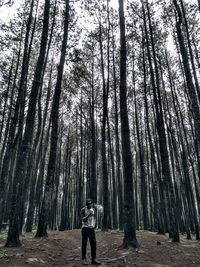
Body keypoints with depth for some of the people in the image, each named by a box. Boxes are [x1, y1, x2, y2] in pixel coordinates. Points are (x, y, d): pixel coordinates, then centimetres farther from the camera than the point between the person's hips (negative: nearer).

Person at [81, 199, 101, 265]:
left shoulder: (93, 209, 11)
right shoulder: (83, 210, -5)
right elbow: (83, 219, -10)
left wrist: (94, 225, 6)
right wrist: (88, 215, -22)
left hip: (91, 228, 5)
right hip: (85, 228, -4)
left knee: (93, 244, 2)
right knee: (84, 244, 0)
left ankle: (93, 259, 8)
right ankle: (84, 259, 10)